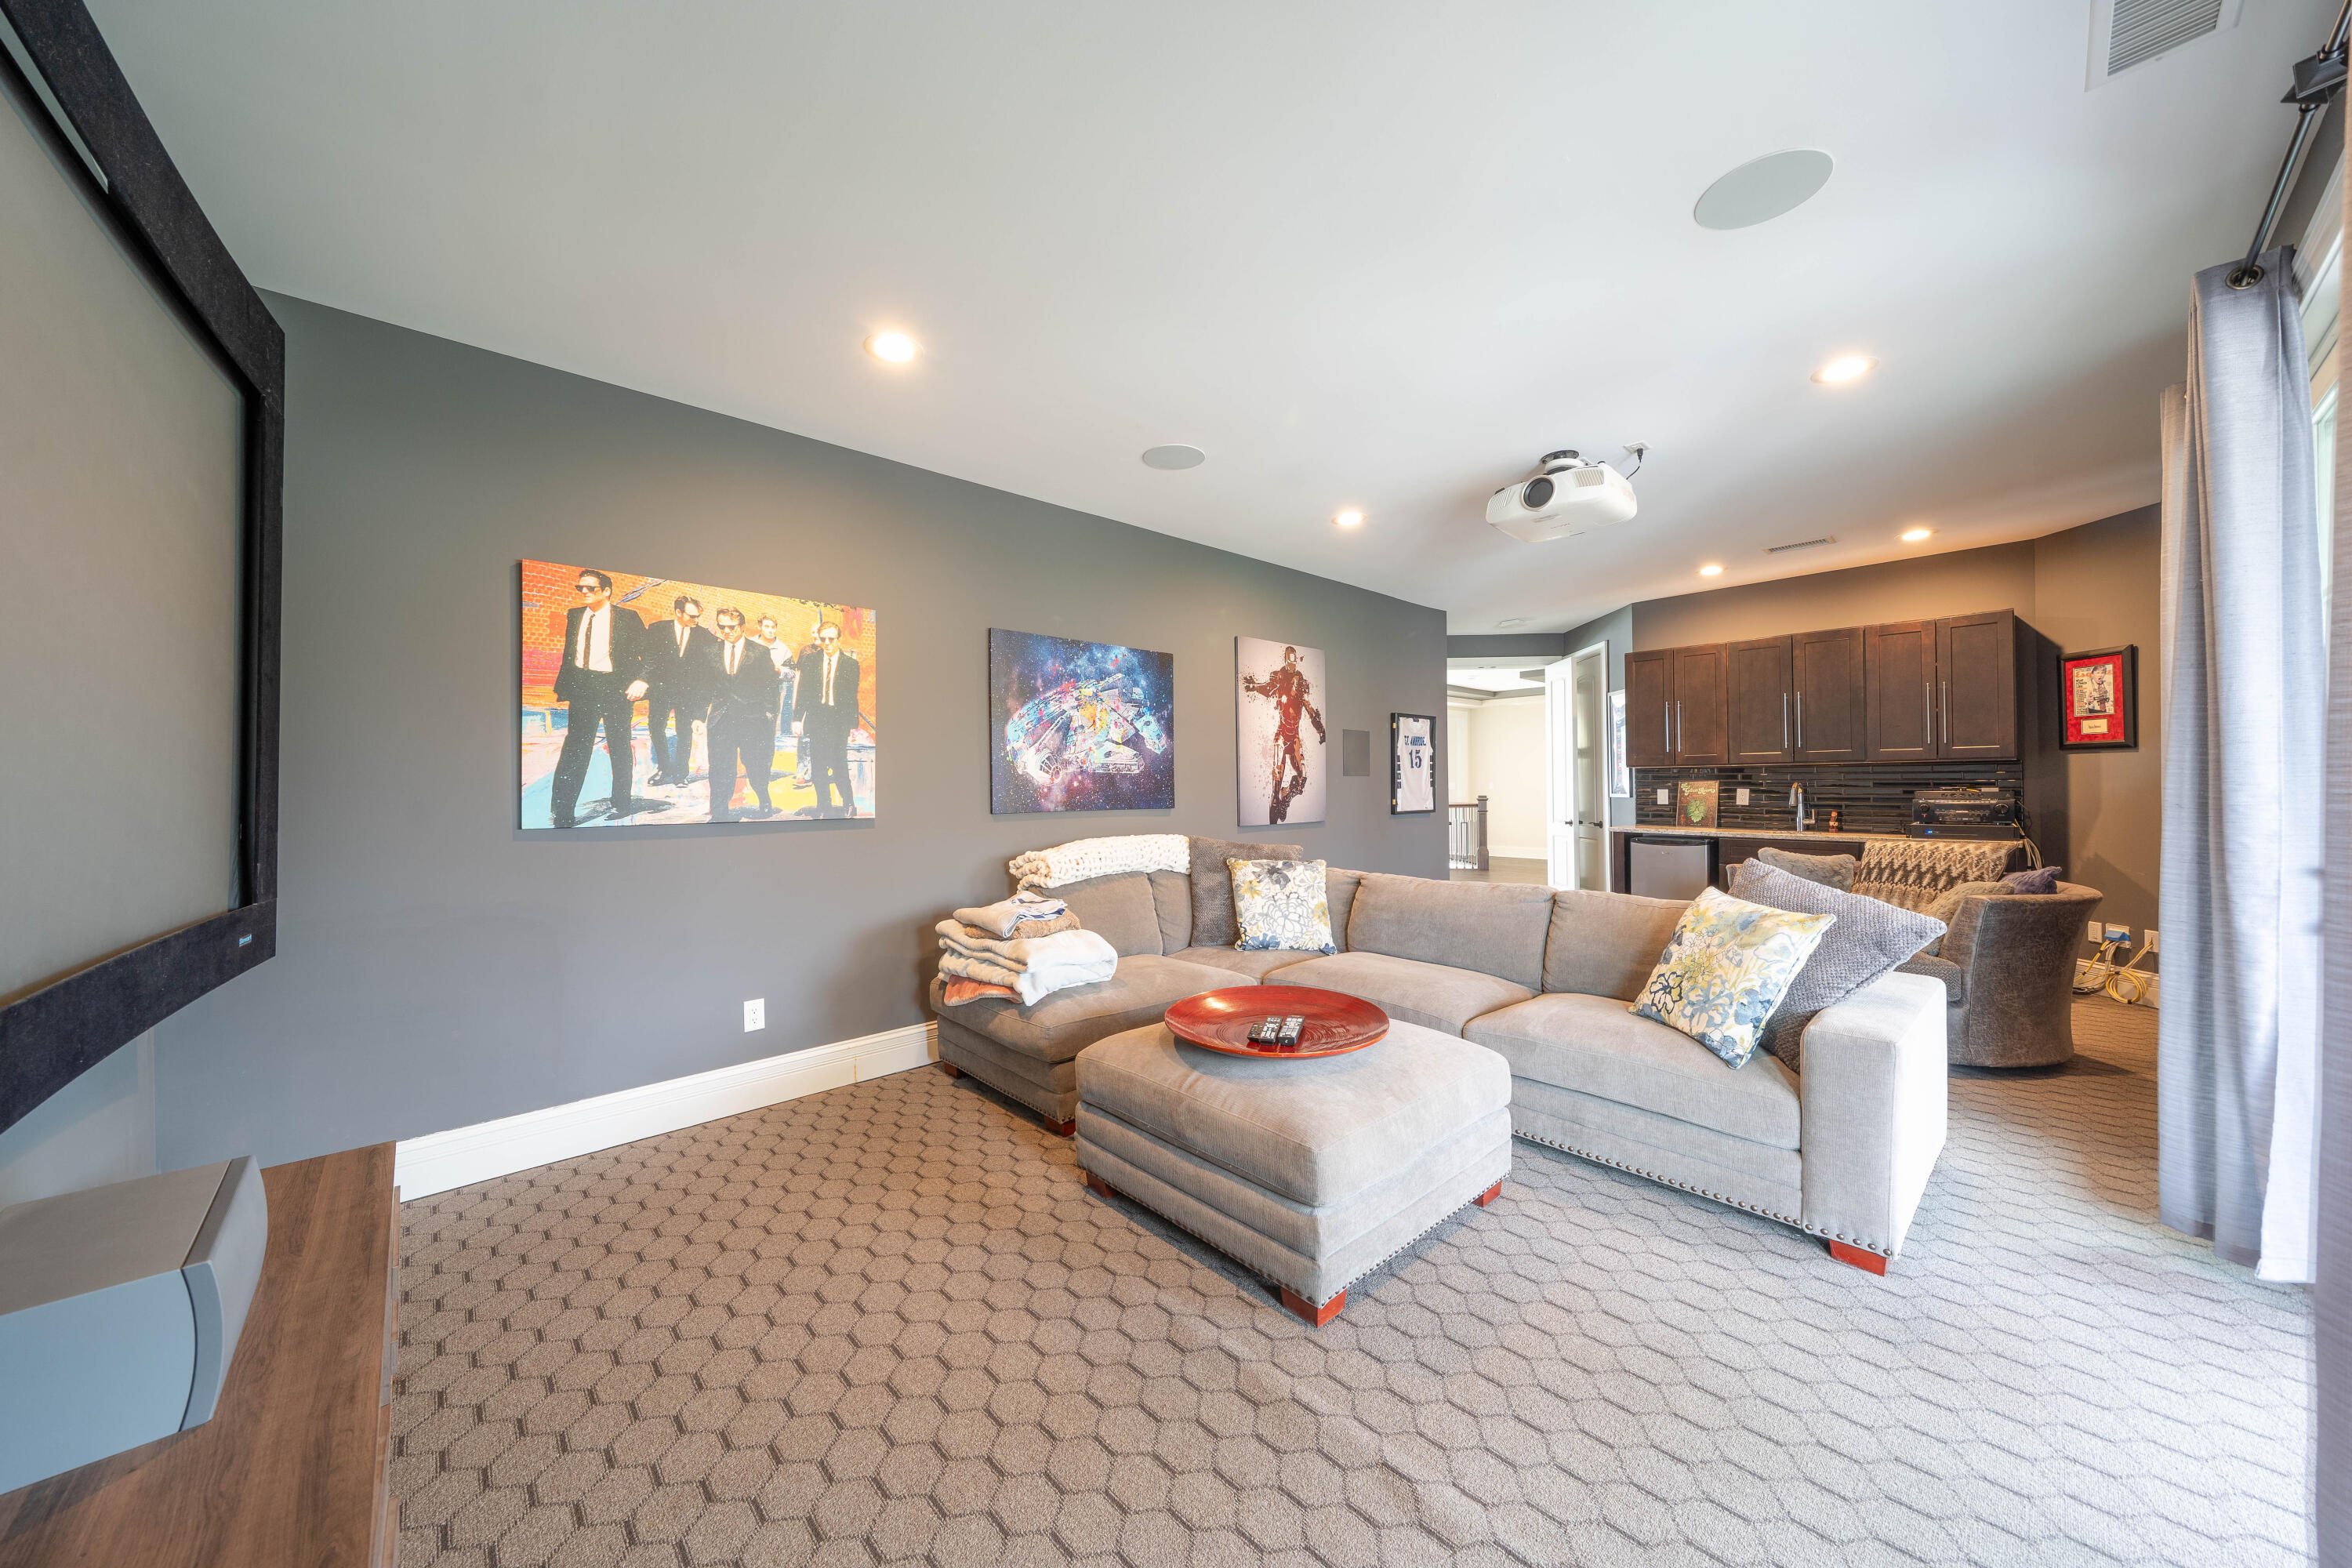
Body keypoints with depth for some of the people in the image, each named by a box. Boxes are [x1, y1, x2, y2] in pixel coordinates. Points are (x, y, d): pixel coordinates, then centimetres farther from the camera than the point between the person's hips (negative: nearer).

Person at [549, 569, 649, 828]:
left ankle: (622, 803, 25)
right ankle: (562, 813, 6)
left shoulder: (627, 618, -2)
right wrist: (565, 687, 9)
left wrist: (641, 680, -19)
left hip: (616, 687, -2)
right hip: (581, 687, 2)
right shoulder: (574, 615, 9)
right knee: (575, 748, 2)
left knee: (620, 747, 11)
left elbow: (649, 651, -5)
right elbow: (568, 653, 15)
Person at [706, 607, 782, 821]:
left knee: (756, 767, 5)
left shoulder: (760, 652, 2)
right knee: (720, 767, 1)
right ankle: (720, 813, 8)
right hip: (722, 719, 2)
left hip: (753, 718, -2)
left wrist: (768, 713, -1)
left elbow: (771, 685, 4)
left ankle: (765, 805, 23)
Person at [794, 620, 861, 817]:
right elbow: (803, 691, 6)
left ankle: (849, 806, 14)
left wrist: (854, 725, -2)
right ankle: (824, 807, 18)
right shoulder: (810, 660, 6)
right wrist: (797, 718, 0)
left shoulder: (850, 663, 0)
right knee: (818, 766, 6)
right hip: (815, 717, 3)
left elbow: (852, 697, 1)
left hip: (839, 719, -3)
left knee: (839, 764, -5)